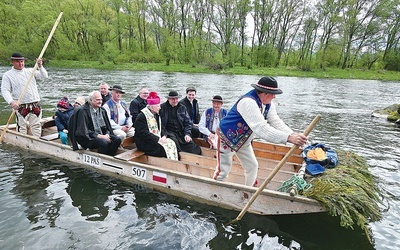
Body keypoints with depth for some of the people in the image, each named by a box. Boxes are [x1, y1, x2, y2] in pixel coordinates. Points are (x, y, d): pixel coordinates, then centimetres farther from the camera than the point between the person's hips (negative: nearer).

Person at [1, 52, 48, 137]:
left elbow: (44, 76, 3)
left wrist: (40, 66, -14)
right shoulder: (7, 75, 2)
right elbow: (5, 91, -7)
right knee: (22, 127, -2)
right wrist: (11, 102, -24)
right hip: (21, 106, -3)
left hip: (35, 105, 3)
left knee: (36, 126, 9)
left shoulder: (30, 71, 12)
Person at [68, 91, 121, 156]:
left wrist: (107, 135, -7)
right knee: (104, 142, -33)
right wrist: (100, 136, -20)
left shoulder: (102, 110, 12)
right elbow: (84, 131, -15)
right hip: (88, 138, -6)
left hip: (102, 136, 7)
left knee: (117, 139, -17)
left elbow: (107, 127, 15)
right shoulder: (82, 111, -9)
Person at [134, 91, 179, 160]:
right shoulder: (141, 116, -14)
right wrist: (158, 139, -22)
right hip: (145, 143, -8)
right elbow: (144, 133, -22)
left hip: (158, 139, 8)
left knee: (171, 143, -11)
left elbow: (161, 128, 18)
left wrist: (164, 136, -4)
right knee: (164, 148, -25)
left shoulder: (156, 115, 15)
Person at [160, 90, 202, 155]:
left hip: (181, 132, 3)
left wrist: (187, 134, -3)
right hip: (169, 132, -2)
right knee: (174, 141, -35)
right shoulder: (162, 107, 1)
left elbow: (188, 122, 12)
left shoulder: (182, 108, 12)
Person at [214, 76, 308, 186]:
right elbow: (261, 128, -43)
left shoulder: (268, 104, -5)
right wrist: (289, 138, -47)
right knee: (223, 170, -4)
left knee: (252, 166, 14)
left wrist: (293, 135, -33)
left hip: (243, 141, 9)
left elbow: (277, 122, -15)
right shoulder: (248, 102, -35)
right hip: (227, 138, -8)